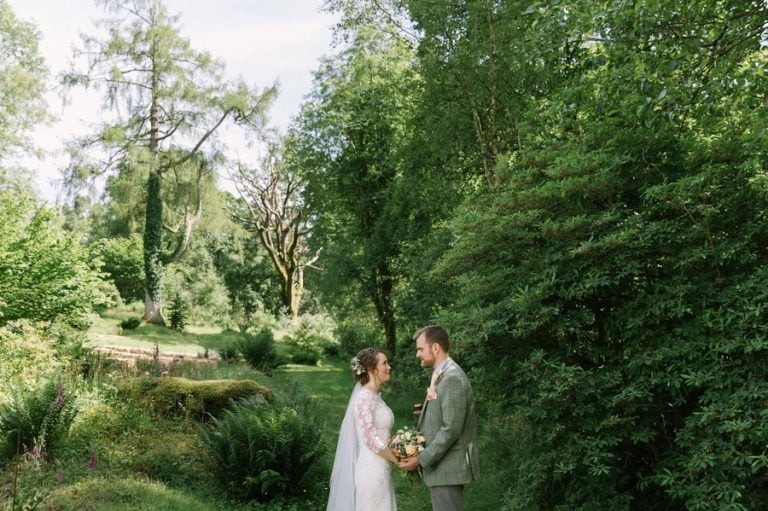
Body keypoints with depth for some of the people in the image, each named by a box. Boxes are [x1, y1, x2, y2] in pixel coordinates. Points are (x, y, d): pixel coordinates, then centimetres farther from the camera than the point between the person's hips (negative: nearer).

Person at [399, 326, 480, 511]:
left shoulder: (453, 378, -18)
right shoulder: (441, 375, 14)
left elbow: (451, 429, -22)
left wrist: (422, 460, -17)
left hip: (448, 467, -10)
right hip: (442, 466, 10)